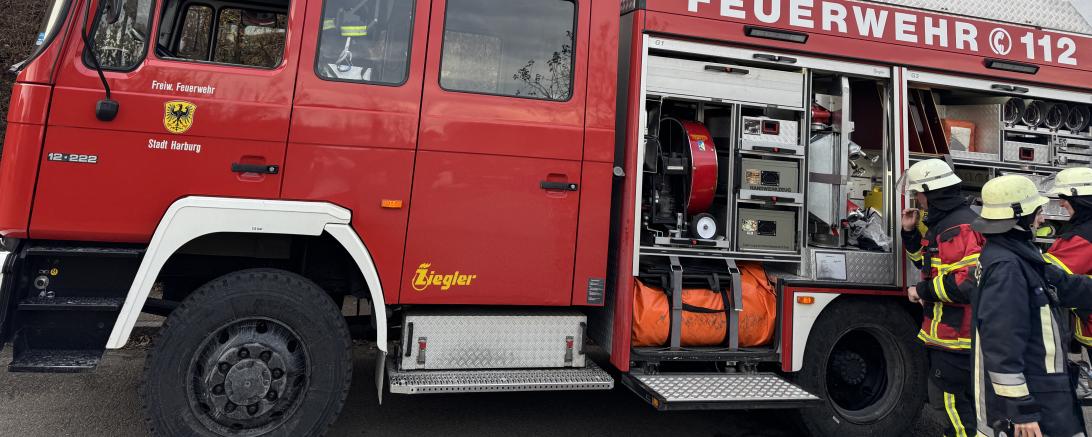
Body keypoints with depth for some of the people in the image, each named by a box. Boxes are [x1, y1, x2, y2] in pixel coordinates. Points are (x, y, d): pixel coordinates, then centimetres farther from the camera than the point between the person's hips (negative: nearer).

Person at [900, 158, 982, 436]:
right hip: (949, 331, 11)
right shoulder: (944, 223, 13)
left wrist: (923, 291, -18)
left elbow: (970, 282, -29)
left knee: (953, 402, -2)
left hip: (955, 337, -11)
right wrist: (910, 232, 12)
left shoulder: (959, 228, -20)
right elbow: (930, 262, 27)